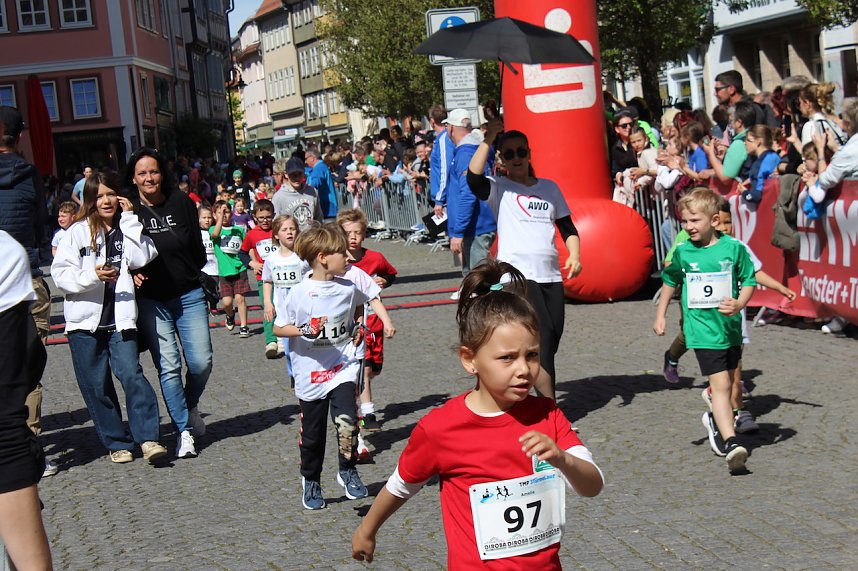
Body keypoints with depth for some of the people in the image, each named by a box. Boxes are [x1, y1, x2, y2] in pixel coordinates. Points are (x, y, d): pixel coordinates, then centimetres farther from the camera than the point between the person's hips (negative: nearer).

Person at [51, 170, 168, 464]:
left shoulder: (127, 228, 9)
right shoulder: (78, 232, 1)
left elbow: (141, 259, -9)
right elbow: (61, 274, -4)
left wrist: (129, 219, -7)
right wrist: (92, 276, -20)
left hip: (120, 317, 0)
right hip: (85, 320, 0)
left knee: (131, 373, -15)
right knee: (96, 384, 4)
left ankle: (147, 437, -12)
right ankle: (117, 442, 14)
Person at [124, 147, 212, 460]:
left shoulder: (181, 203, -1)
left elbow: (197, 247, 7)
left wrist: (200, 280, 6)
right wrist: (132, 273, -14)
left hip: (189, 295, 1)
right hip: (151, 301, -1)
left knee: (201, 362, -1)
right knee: (168, 367, -4)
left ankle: (191, 406, 30)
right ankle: (184, 431, 7)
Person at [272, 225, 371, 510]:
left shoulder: (348, 289, -2)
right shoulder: (299, 293, -13)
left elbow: (359, 307, 23)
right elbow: (278, 328, -7)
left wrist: (359, 326, 6)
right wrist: (305, 330, -22)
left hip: (343, 366, 2)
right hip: (311, 372, -2)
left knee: (346, 420, -17)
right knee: (312, 432, 10)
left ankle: (348, 471, 6)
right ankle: (310, 481, 31)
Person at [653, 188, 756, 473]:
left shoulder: (733, 248, -5)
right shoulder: (683, 251, -2)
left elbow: (749, 280, 2)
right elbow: (670, 281, 15)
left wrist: (739, 304, -16)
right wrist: (660, 314, 16)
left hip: (730, 327, 2)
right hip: (703, 329, -2)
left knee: (727, 382, 19)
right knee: (720, 384, -14)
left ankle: (716, 419, 47)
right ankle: (731, 444, -21)